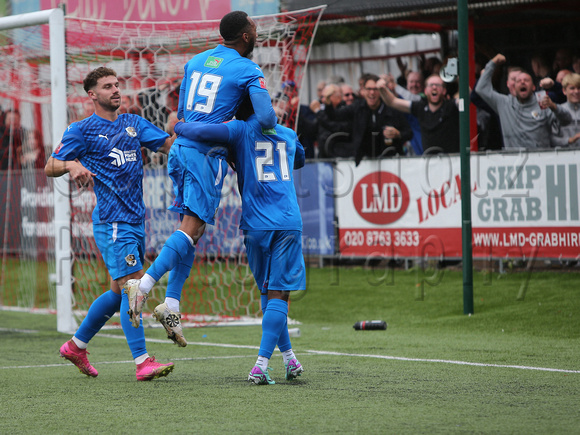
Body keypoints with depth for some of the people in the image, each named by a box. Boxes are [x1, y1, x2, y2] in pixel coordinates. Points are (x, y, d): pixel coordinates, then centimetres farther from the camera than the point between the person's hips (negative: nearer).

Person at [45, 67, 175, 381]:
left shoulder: (133, 123, 15)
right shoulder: (82, 130, -1)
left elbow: (169, 145, 7)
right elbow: (50, 167, -2)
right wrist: (71, 165, -23)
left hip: (135, 220, 7)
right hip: (112, 221, -7)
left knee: (120, 291, 14)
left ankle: (76, 345, 28)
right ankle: (142, 362, -16)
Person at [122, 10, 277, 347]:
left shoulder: (195, 62, 17)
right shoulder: (248, 71, -4)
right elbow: (266, 119, -14)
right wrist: (273, 122, 10)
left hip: (181, 146, 7)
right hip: (207, 153, -7)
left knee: (193, 228, 11)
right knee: (192, 227, -11)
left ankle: (172, 304, 4)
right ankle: (145, 284, -26)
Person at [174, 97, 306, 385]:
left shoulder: (241, 131, 3)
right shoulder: (288, 135, 18)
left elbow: (202, 131, -13)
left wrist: (178, 127, 9)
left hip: (256, 223, -1)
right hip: (289, 222, 1)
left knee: (268, 292, 14)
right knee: (278, 294, -3)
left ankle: (289, 358, 16)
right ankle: (261, 366, -14)